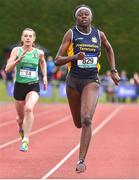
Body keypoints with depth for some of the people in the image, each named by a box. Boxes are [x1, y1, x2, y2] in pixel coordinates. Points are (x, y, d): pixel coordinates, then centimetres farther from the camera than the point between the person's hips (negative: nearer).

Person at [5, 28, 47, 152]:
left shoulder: (39, 52, 1)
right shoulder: (16, 50, -4)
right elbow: (7, 69, -11)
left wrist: (45, 76, 16)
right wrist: (19, 60, -24)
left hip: (33, 86, -1)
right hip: (19, 86, 1)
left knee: (29, 109, -30)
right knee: (21, 117, 14)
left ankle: (25, 140, -29)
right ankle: (22, 129, 52)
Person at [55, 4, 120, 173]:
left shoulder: (99, 34, 3)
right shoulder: (71, 34, -4)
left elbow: (109, 49, 25)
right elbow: (57, 61, -6)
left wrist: (113, 70, 20)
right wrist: (75, 57, -23)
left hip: (92, 81, 0)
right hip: (74, 81, 0)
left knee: (86, 120, -20)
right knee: (78, 123, 12)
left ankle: (81, 160, -18)